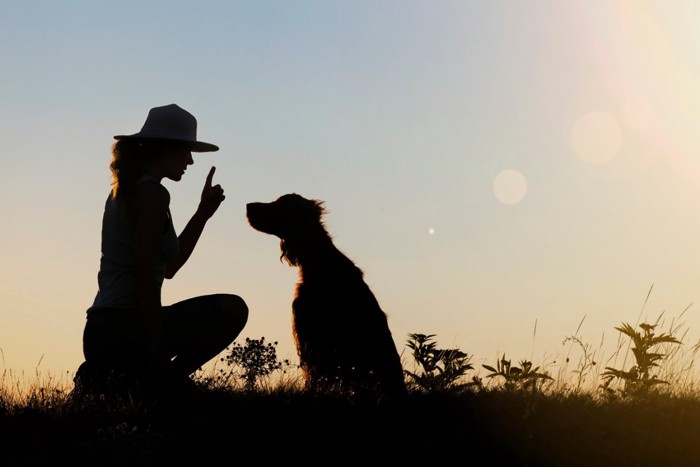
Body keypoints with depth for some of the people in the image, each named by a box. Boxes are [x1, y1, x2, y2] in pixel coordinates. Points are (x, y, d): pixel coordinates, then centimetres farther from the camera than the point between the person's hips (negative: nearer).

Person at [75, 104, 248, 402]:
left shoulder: (125, 191, 19)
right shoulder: (152, 193, -11)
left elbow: (168, 266, 23)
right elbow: (144, 273, -21)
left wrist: (203, 213, 18)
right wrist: (158, 354, -21)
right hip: (127, 329, -10)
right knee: (231, 310, -10)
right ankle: (156, 378, -12)